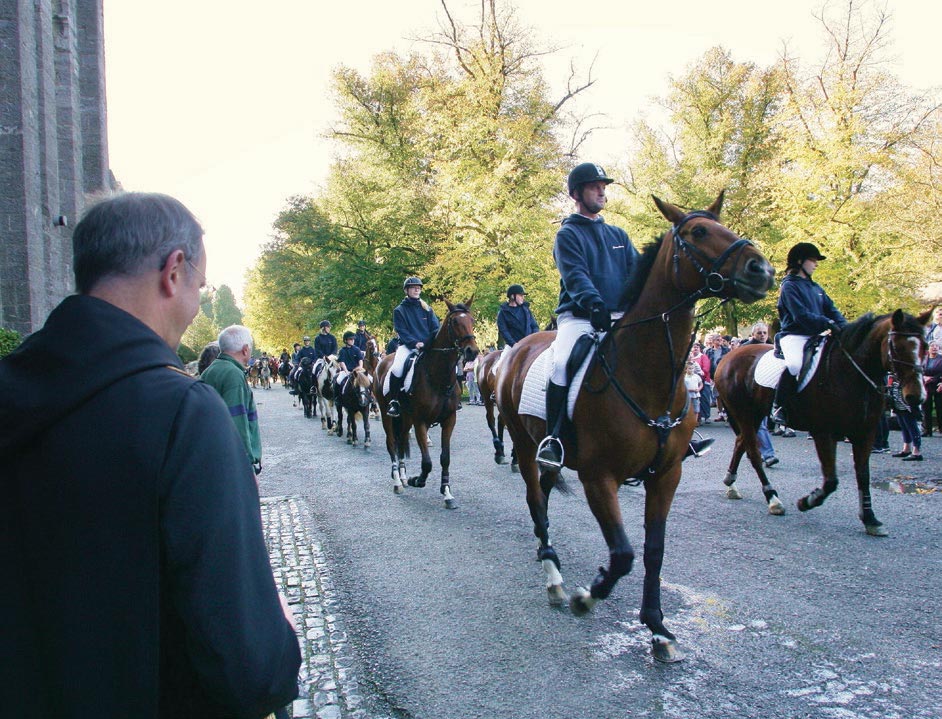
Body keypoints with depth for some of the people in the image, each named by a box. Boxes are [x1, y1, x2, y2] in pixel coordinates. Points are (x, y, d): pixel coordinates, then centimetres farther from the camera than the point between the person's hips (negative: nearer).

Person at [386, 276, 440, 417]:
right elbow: (402, 331, -4)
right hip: (408, 346, -3)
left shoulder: (427, 309, 15)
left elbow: (436, 329, 8)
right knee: (397, 368, -31)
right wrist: (415, 343, -19)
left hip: (428, 346, 4)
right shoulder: (399, 310, 6)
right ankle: (393, 401, -18)